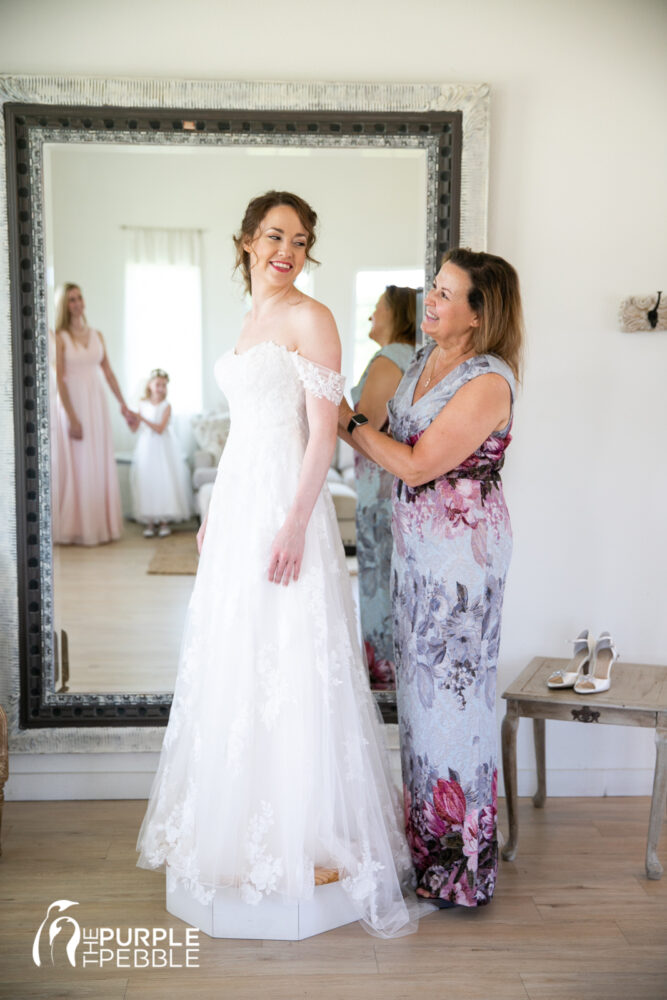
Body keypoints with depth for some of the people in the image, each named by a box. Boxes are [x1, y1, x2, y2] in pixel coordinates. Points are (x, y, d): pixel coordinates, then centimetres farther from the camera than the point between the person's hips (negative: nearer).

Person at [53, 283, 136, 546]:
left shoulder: (96, 335, 10)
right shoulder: (60, 337, -6)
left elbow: (108, 372, 13)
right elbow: (59, 379, -11)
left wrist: (123, 405, 11)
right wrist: (71, 417, -17)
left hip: (97, 403, 5)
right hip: (73, 403, -5)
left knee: (101, 465, 8)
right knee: (76, 466, -2)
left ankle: (101, 524, 17)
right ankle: (75, 528, 7)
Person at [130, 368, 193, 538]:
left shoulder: (166, 406, -4)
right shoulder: (143, 405, 5)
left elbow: (160, 429, -14)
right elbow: (136, 428, 6)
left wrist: (143, 419, -22)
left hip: (163, 448, -3)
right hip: (146, 447, 3)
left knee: (164, 481, -3)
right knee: (147, 482, 0)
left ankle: (164, 521, 6)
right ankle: (149, 522, 6)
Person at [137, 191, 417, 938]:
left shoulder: (309, 318, -7)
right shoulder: (250, 320, 17)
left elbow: (323, 432, -14)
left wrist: (295, 523, -21)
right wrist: (215, 512, 19)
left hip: (283, 504, -8)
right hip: (237, 502, 9)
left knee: (288, 666, -3)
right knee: (233, 664, 15)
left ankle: (304, 831, 13)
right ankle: (238, 821, 31)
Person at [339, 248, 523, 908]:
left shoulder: (488, 382, -17)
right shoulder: (424, 361, 10)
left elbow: (418, 465, -20)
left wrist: (348, 422, -13)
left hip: (464, 547, -8)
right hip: (415, 541, 9)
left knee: (453, 689, 0)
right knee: (418, 683, 15)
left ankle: (462, 864, 17)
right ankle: (426, 834, 32)